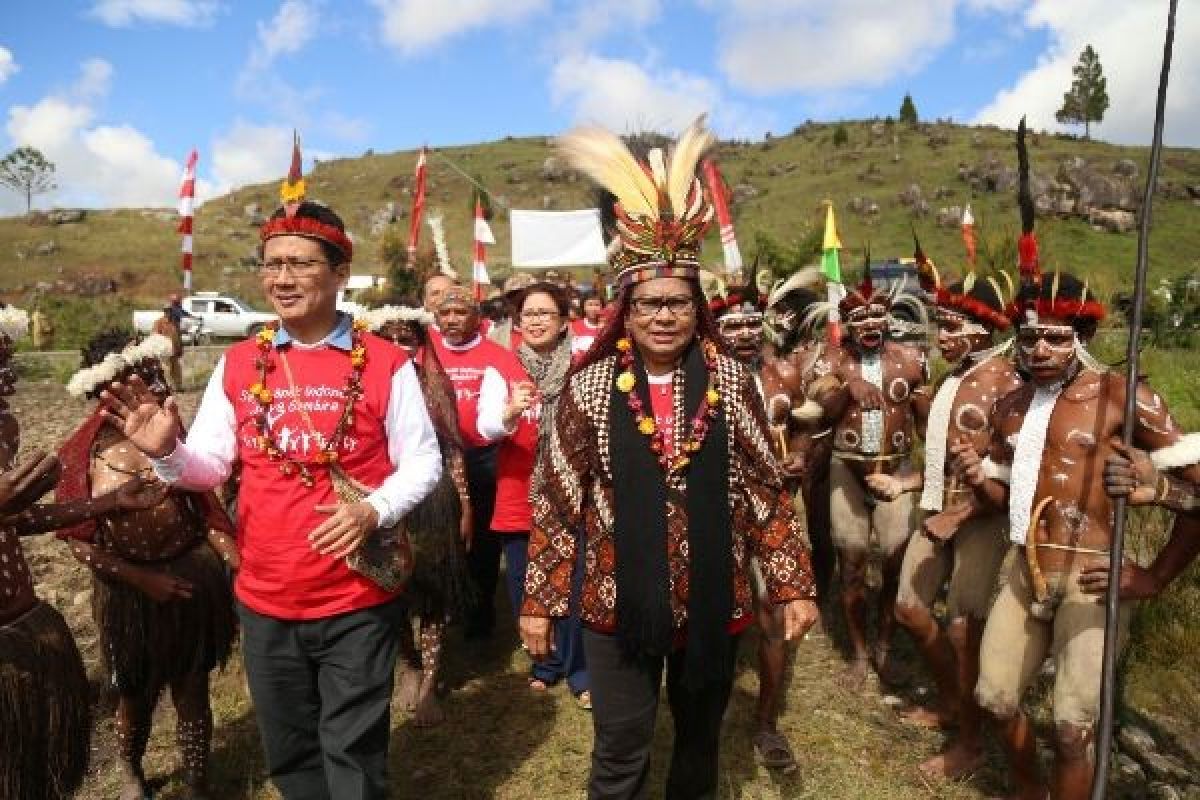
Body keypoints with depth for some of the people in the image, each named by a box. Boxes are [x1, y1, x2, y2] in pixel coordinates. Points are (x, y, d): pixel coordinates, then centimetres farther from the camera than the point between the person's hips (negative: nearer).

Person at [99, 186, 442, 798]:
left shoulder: (385, 363, -8)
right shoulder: (237, 365, 2)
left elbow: (423, 462, -5)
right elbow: (208, 467, 2)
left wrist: (374, 511, -22)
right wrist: (166, 451, -19)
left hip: (359, 601, -3)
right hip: (265, 601, 4)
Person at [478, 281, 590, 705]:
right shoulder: (501, 370, -1)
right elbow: (487, 425, -16)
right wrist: (511, 412, -36)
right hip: (518, 499, 1)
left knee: (574, 588, 0)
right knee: (526, 590, 10)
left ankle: (580, 673, 19)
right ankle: (545, 665, 31)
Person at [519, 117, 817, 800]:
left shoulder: (731, 381, -4)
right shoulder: (590, 387, -7)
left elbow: (767, 493, 1)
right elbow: (556, 503, -3)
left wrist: (795, 585, -1)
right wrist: (540, 600, -2)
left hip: (714, 601, 2)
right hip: (620, 603, -1)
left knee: (701, 740, 22)